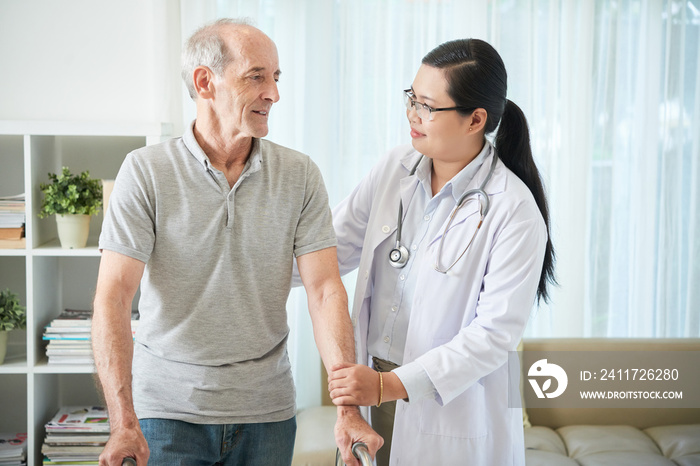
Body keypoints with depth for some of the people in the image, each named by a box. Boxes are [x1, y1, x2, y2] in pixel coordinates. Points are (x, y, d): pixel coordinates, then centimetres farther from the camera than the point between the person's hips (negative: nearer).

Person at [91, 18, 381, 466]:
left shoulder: (300, 175, -2)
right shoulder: (146, 171, -8)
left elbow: (325, 291, -7)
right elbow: (114, 297, -13)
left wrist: (348, 408, -17)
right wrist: (124, 423, -22)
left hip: (267, 411, 2)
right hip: (168, 410, -2)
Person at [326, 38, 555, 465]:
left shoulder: (514, 211, -16)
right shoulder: (395, 169, 2)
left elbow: (496, 333, -19)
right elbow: (335, 247, 7)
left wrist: (391, 385, -23)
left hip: (453, 410, -4)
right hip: (373, 385, 5)